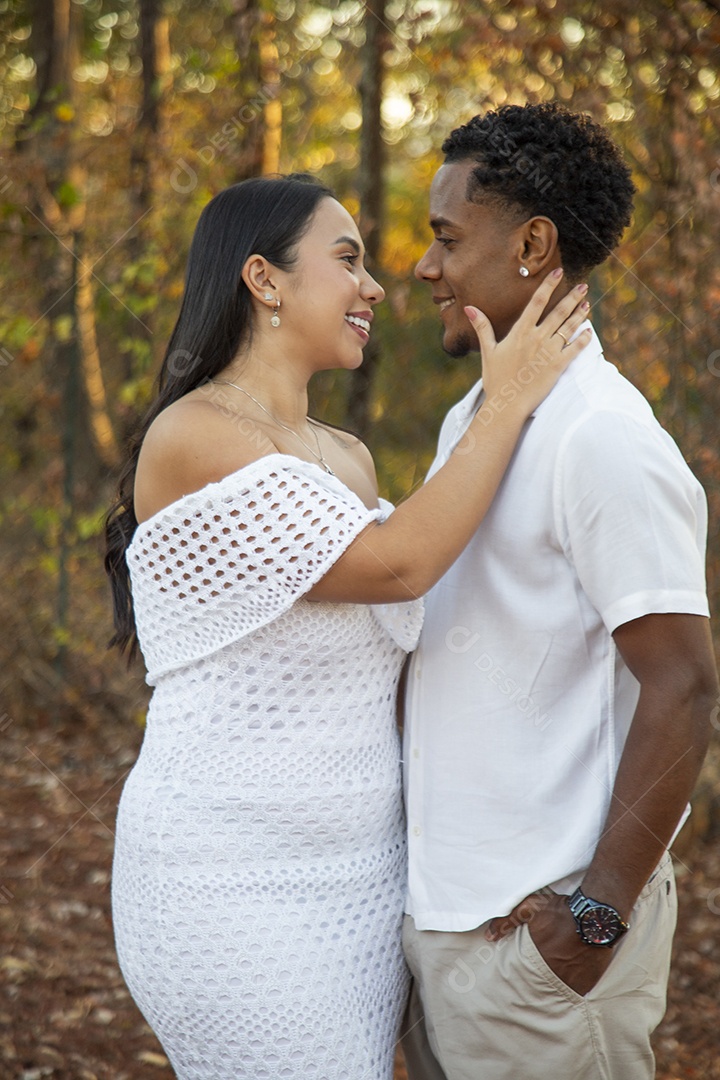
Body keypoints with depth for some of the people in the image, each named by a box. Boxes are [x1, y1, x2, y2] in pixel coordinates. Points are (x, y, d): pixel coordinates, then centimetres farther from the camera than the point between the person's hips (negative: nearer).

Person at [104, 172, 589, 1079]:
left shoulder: (348, 458, 11)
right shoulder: (191, 438, -15)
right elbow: (393, 565, -21)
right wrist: (509, 403, -12)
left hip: (359, 870, 8)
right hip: (238, 888, -8)